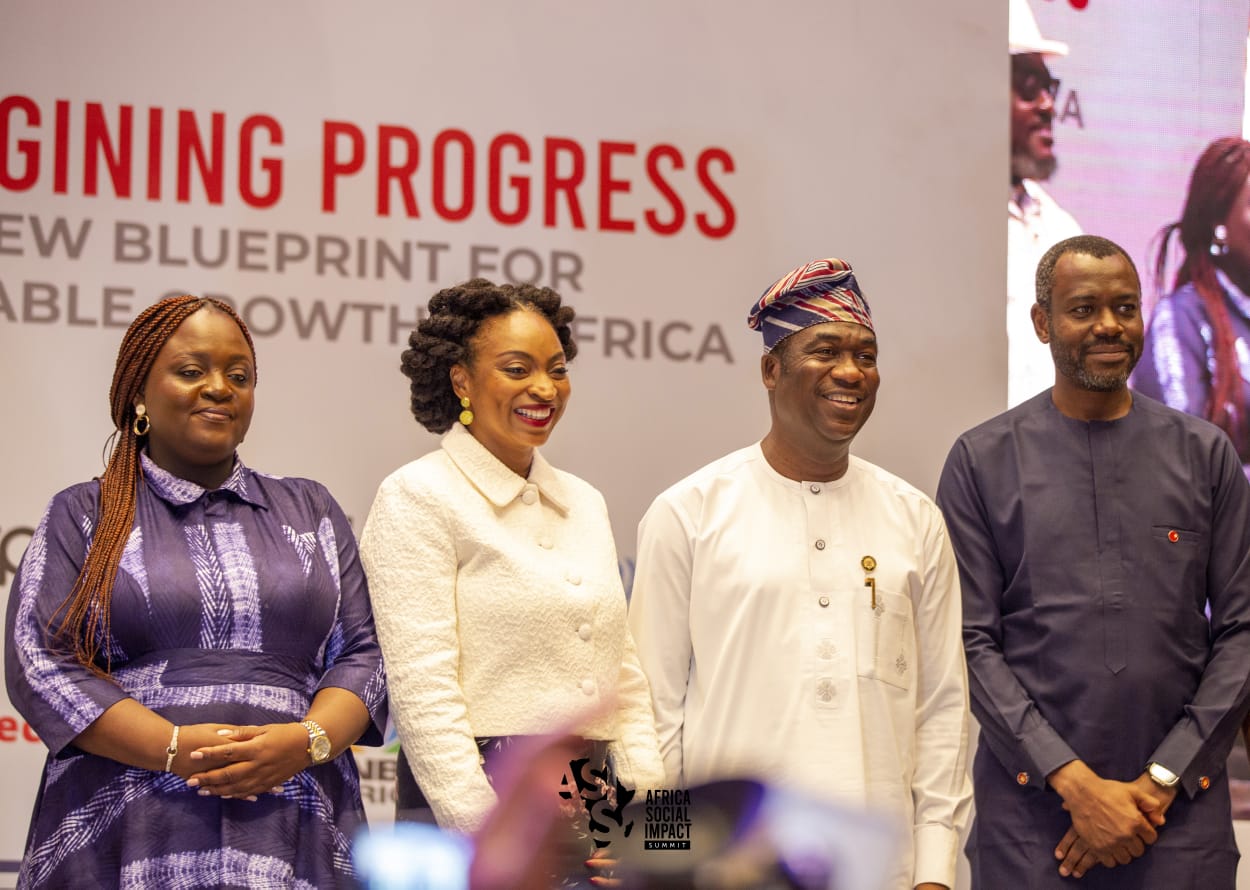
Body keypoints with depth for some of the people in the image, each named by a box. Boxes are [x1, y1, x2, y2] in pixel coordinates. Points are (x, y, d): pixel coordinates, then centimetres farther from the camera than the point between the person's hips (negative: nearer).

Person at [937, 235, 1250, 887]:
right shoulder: (982, 461, 2)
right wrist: (1077, 783, -12)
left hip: (1181, 812, 1)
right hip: (1029, 814, -1)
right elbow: (972, 642, -3)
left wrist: (1161, 782, -7)